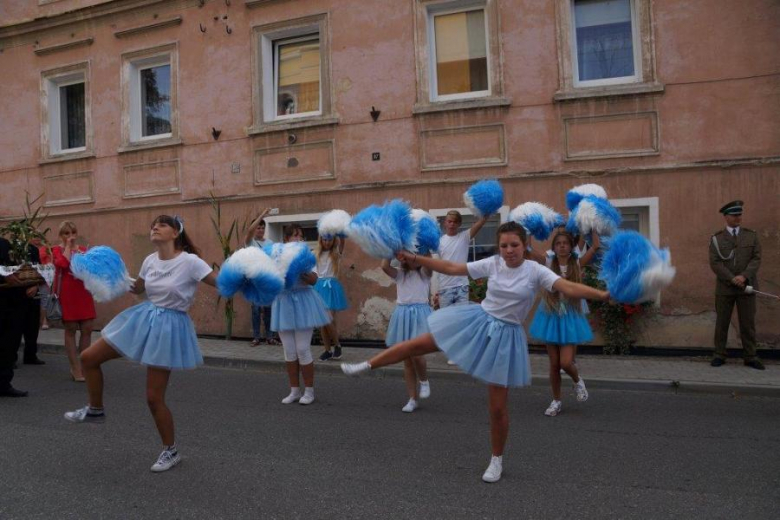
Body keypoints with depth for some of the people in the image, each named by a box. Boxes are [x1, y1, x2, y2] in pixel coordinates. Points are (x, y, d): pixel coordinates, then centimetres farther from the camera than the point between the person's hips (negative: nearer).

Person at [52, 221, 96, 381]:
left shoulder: (84, 250, 14)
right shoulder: (57, 249, 2)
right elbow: (64, 263, -18)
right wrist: (68, 246, -6)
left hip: (84, 293, 4)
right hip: (67, 294, -4)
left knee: (87, 330, 2)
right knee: (70, 330, 2)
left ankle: (84, 366, 16)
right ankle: (76, 369, 7)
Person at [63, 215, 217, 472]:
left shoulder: (190, 261, -19)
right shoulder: (150, 260, 2)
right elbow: (138, 288, 21)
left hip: (169, 327, -7)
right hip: (144, 319, 7)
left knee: (154, 397, -2)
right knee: (88, 357, 11)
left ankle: (171, 451, 20)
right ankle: (95, 410, 36)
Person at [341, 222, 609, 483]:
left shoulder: (535, 271, -13)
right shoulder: (492, 264, -5)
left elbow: (569, 288, -24)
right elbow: (452, 268, -3)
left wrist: (604, 294, -39)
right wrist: (414, 258, -6)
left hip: (506, 336, -2)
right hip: (478, 321, 3)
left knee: (498, 407, 4)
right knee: (419, 344, 2)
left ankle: (497, 459, 27)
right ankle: (366, 365, 21)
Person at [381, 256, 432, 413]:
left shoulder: (425, 273, 5)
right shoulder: (399, 274, 10)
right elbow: (384, 266, -8)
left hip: (420, 314, -3)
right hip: (403, 315, 3)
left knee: (416, 354, -19)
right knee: (407, 360, 6)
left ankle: (424, 381, 13)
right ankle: (413, 398, 16)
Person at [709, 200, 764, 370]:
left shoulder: (751, 235, 5)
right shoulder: (717, 238, 1)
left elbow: (757, 259, -2)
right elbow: (715, 263, -7)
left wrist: (744, 276, -17)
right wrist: (733, 279, -16)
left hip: (747, 286, 1)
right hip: (724, 288, -1)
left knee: (748, 323, 4)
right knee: (721, 322, 5)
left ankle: (750, 357, 13)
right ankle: (719, 355, 14)